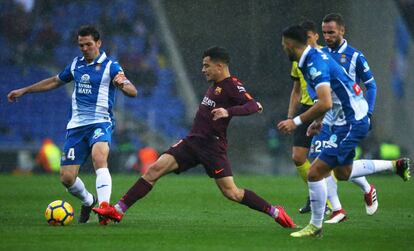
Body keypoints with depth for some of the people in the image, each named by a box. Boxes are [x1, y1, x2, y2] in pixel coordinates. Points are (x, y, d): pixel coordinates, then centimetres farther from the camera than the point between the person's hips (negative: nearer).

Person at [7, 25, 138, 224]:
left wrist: (123, 85, -38)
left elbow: (132, 91, -14)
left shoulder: (110, 66, -3)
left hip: (100, 123, -5)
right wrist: (23, 91, 34)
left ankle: (104, 208, -42)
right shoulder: (76, 64, 14)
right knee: (66, 177, -1)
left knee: (99, 157, -36)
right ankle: (88, 201, 30)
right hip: (76, 125, 5)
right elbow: (55, 81, 31)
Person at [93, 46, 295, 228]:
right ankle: (118, 210, -7)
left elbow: (252, 106, -27)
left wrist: (228, 111, -37)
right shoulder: (215, 84, 15)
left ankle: (274, 212, 7)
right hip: (193, 141, 8)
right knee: (155, 170, -5)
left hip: (212, 146, -8)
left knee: (231, 193, -10)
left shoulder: (232, 86, -10)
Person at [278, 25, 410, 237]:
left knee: (315, 173, -10)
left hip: (351, 122, -10)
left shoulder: (315, 63, -23)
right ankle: (396, 165, 31)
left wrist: (296, 122, -26)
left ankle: (315, 226, 2)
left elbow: (325, 103, -33)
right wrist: (318, 120, 23)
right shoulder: (314, 56, 8)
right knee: (342, 172, 25)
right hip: (343, 120, 10)